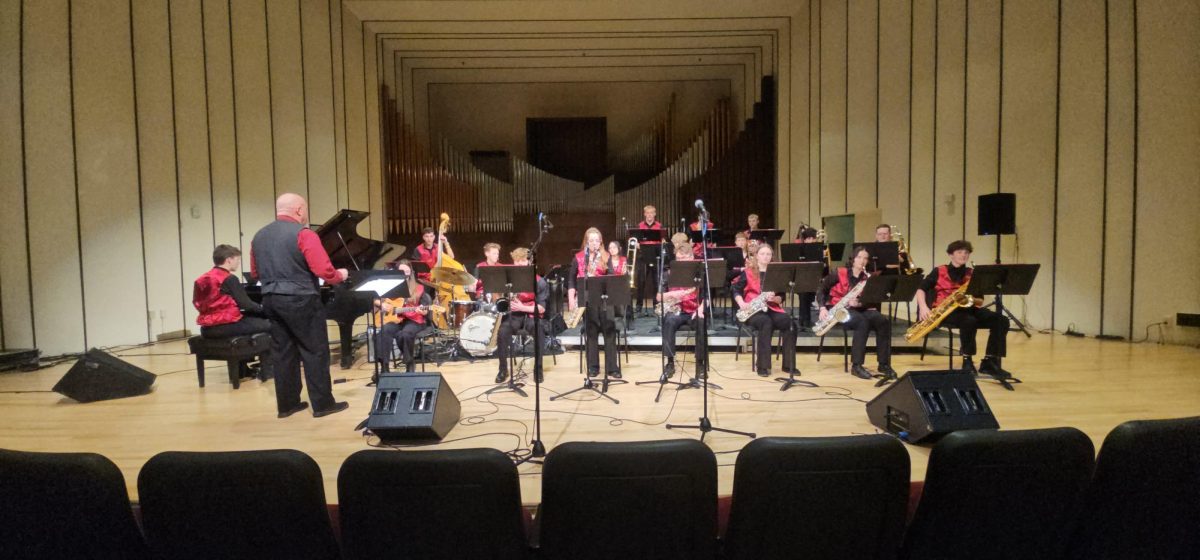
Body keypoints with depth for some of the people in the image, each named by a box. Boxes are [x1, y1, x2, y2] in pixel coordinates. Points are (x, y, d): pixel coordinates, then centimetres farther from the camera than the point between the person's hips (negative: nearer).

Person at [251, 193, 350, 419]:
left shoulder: (259, 236, 11)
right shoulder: (303, 234, -13)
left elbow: (255, 273, 18)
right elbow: (324, 271, -19)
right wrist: (340, 275, 0)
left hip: (271, 300, 7)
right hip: (300, 300, -7)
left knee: (283, 352, 13)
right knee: (315, 351, 1)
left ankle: (287, 403, 19)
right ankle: (322, 404, 6)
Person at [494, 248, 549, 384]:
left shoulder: (539, 282, -3)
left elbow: (542, 308, -7)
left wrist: (522, 307, -20)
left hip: (531, 315, -2)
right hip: (513, 315, 2)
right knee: (502, 331, -31)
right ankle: (503, 369, -12)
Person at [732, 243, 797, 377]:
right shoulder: (748, 272, 4)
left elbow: (781, 297, 8)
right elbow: (736, 290, 4)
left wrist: (774, 298, -15)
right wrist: (741, 303, -14)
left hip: (772, 308, 3)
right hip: (753, 310, -3)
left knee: (789, 323, -27)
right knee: (766, 322, -36)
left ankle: (789, 364, -16)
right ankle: (763, 365, -30)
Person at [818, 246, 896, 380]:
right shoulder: (839, 274, -4)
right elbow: (822, 290, -2)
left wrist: (859, 304, -20)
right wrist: (823, 308, -17)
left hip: (859, 310, 5)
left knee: (884, 321, -23)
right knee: (862, 322, -35)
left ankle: (884, 364, -16)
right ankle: (856, 365, -30)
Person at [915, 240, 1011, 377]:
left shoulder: (972, 274, 14)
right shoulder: (939, 272, 4)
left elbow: (979, 301, 10)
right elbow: (921, 289, 2)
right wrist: (923, 307, -15)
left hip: (966, 308, 5)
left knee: (1001, 320, -18)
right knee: (969, 321, -37)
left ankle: (990, 362, -16)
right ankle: (967, 361, -19)